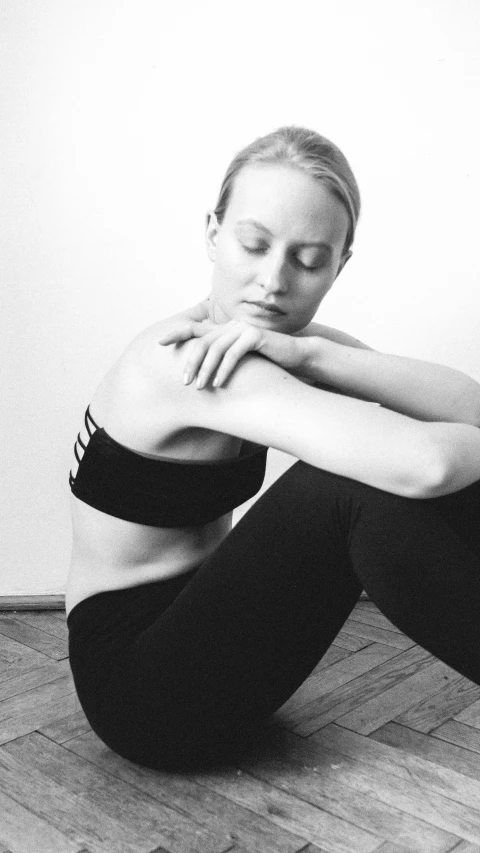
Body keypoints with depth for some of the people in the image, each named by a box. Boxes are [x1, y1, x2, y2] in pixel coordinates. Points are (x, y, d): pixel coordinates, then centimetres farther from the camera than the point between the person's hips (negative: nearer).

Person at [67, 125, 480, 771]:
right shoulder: (189, 357, -26)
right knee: (362, 486, -26)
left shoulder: (284, 336, -1)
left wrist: (308, 355, -29)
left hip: (202, 635, 8)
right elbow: (426, 464, -37)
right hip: (136, 683, -8)